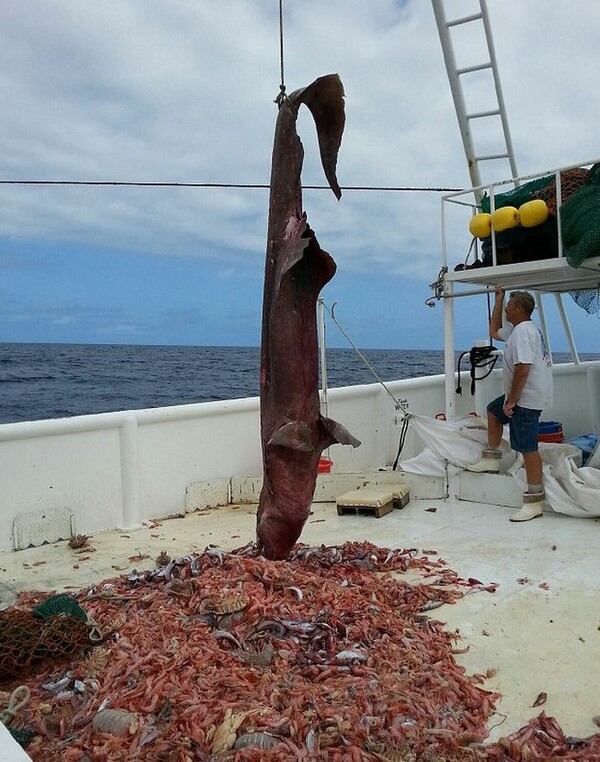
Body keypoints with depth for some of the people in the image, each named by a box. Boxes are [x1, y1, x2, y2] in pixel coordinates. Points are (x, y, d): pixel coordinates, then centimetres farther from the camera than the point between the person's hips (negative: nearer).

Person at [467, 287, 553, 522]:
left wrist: (511, 401, -21)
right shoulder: (517, 329, 13)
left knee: (528, 448, -9)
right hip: (522, 395, 11)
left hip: (527, 398, -11)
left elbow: (522, 369, -26)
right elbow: (494, 331, 30)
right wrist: (499, 297, 28)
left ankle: (534, 502, -4)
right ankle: (492, 459, 37)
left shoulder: (523, 331, -19)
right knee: (493, 411, 30)